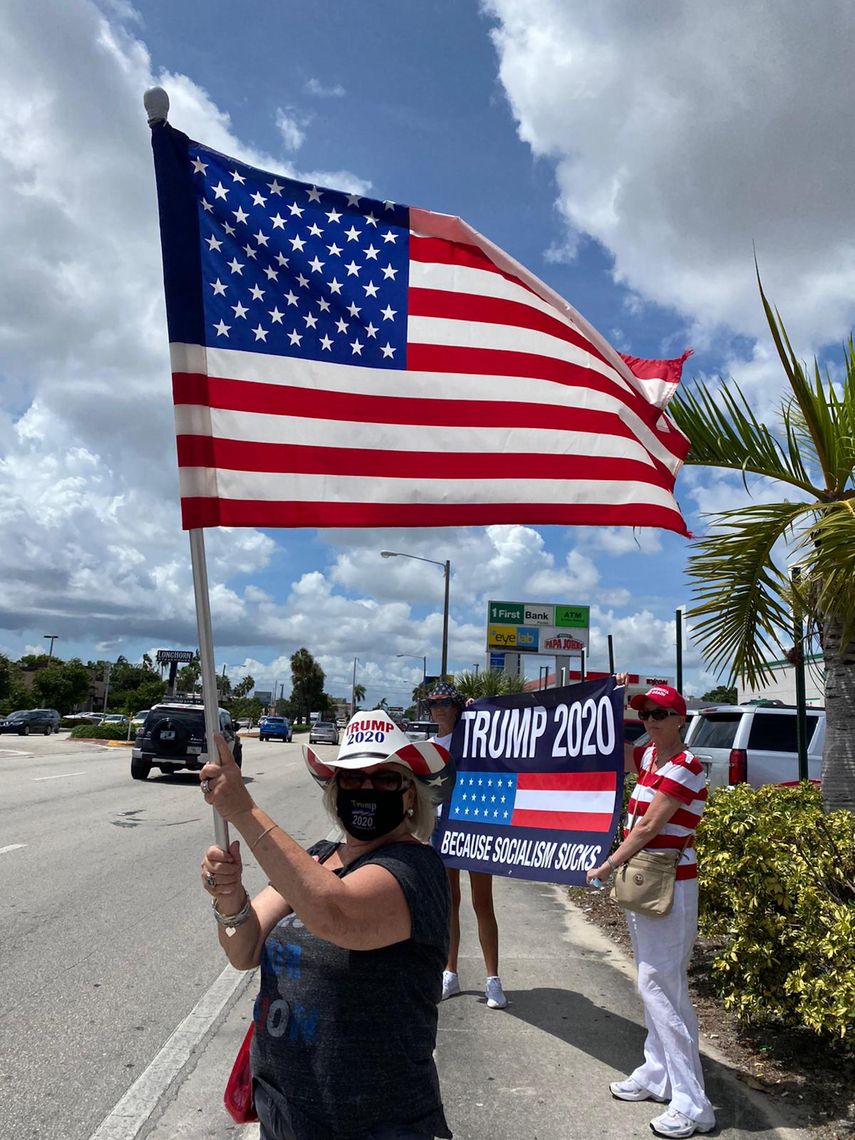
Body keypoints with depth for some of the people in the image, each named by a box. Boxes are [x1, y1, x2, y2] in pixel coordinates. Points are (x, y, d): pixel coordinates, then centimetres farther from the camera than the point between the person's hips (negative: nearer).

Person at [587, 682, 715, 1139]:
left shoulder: (683, 766, -17)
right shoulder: (650, 757, 7)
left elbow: (647, 828, -18)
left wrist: (605, 868, -13)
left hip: (668, 885, -9)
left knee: (659, 986, -7)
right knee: (655, 983, 17)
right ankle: (656, 1075, 29)